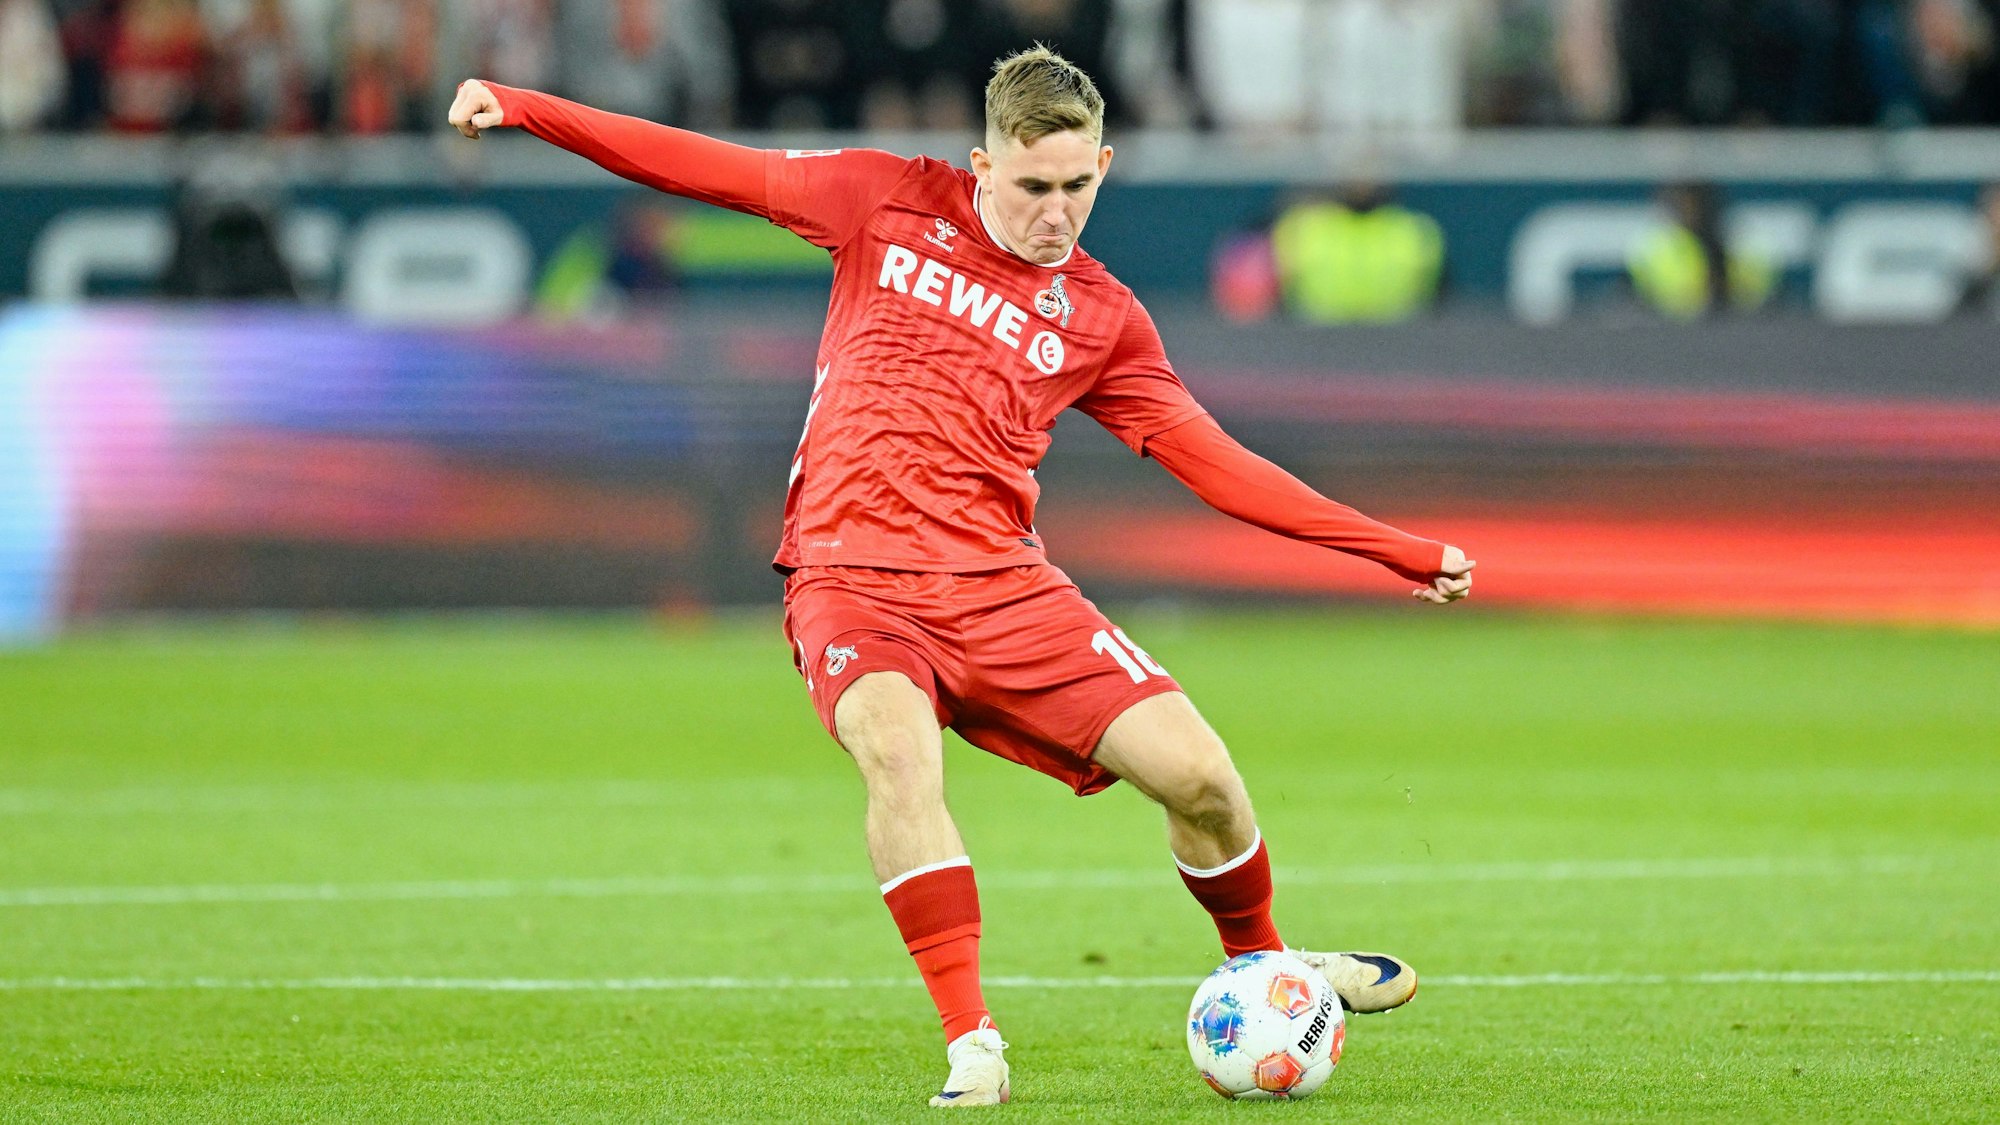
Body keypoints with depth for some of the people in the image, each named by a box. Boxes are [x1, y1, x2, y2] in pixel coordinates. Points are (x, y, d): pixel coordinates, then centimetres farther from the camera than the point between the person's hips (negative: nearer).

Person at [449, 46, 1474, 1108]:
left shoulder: (1101, 318, 11)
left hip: (1000, 585, 2)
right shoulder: (892, 204, 7)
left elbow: (1215, 463, 12)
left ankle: (1259, 965, 23)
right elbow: (706, 167, 9)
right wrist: (519, 108, 3)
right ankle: (969, 1043, -32)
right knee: (897, 749, -34)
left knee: (1197, 771, -9)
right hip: (850, 577, -2)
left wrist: (1399, 551, 7)